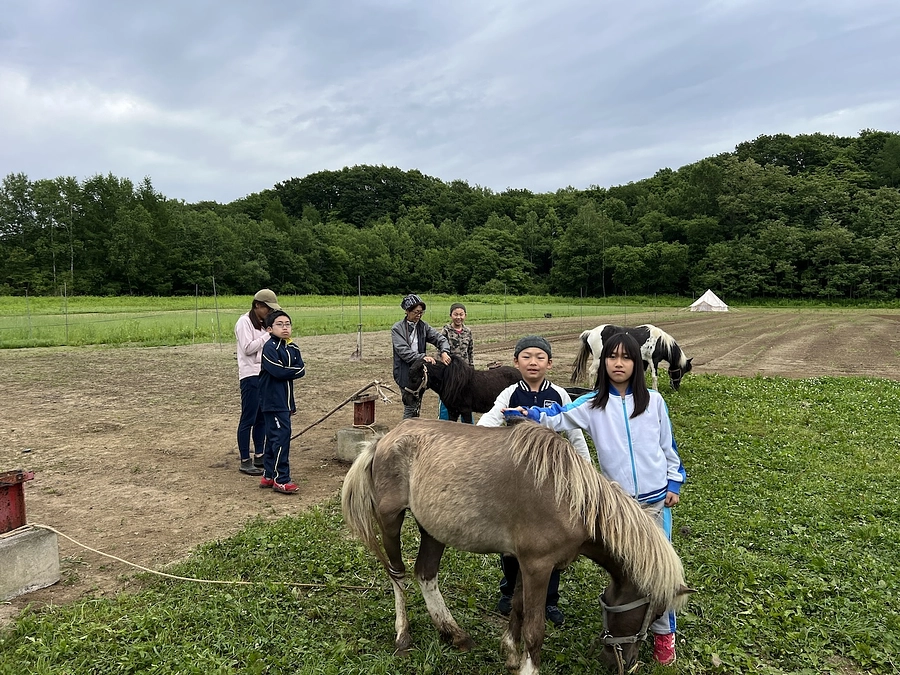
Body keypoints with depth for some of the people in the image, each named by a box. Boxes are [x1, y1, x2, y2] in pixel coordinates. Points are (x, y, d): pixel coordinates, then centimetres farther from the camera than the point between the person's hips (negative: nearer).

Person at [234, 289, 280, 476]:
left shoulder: (262, 324, 16)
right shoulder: (244, 322, -8)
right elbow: (247, 348, -17)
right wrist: (268, 335, -15)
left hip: (264, 374, 8)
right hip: (250, 375, -8)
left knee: (262, 417, 11)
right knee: (248, 419, -4)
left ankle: (259, 456, 20)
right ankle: (245, 462, 3)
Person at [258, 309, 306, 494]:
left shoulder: (293, 348, 11)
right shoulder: (269, 348, -12)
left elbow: (302, 369, 3)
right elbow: (278, 371, -22)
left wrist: (288, 372, -13)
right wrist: (298, 370, -8)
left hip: (285, 399, 8)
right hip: (273, 400, -8)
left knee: (274, 437, 14)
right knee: (282, 436, -9)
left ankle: (268, 475, 24)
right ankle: (281, 479, -3)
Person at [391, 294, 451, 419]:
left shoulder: (423, 326, 6)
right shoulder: (397, 329, -8)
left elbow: (439, 338, -1)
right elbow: (403, 351, -19)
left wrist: (444, 352, -22)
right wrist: (422, 357, -32)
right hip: (405, 373, -5)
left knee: (417, 406, 15)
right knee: (410, 407, -5)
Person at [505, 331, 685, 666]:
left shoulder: (653, 401, -1)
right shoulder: (592, 404, -4)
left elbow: (668, 445, 7)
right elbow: (558, 418, -15)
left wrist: (675, 483, 6)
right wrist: (529, 414, -33)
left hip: (655, 499, 0)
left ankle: (663, 632, 28)